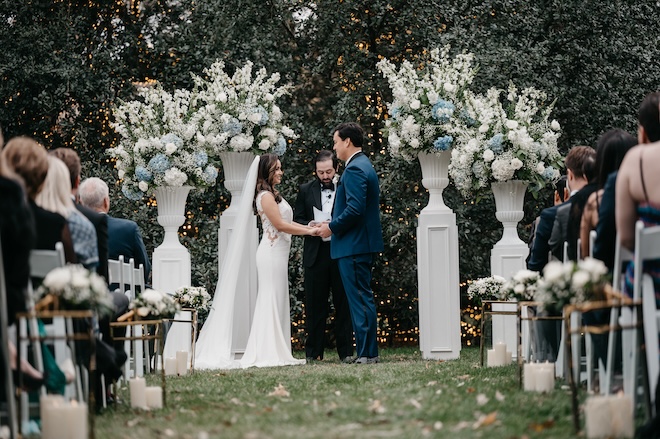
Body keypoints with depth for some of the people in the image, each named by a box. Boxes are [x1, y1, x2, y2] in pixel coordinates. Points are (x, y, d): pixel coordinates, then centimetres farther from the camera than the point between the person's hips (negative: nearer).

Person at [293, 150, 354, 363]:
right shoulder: (306, 190, 10)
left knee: (343, 304, 2)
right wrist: (309, 226, -10)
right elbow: (297, 219, 11)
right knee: (314, 304, 4)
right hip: (315, 255, 2)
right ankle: (313, 352, 9)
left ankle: (346, 351, 7)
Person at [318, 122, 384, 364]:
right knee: (362, 298, 13)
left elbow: (354, 209, -24)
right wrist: (334, 224, 14)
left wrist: (332, 227, -12)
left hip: (353, 245, -11)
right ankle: (367, 351, 17)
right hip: (362, 243, 11)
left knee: (360, 299, -7)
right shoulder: (364, 165, 17)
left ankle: (366, 353, -6)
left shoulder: (354, 169, -16)